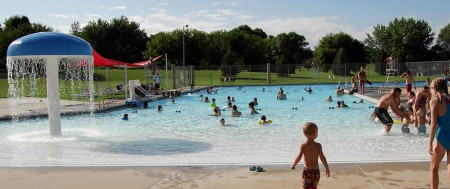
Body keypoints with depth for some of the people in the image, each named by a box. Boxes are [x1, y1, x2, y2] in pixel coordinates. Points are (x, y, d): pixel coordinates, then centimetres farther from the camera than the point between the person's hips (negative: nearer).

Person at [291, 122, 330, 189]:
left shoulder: (303, 145, -9)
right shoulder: (318, 145, -8)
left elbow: (299, 157, -11)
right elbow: (322, 157, -8)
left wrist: (293, 165, 5)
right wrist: (327, 168, 2)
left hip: (307, 170, -1)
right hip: (316, 171, 2)